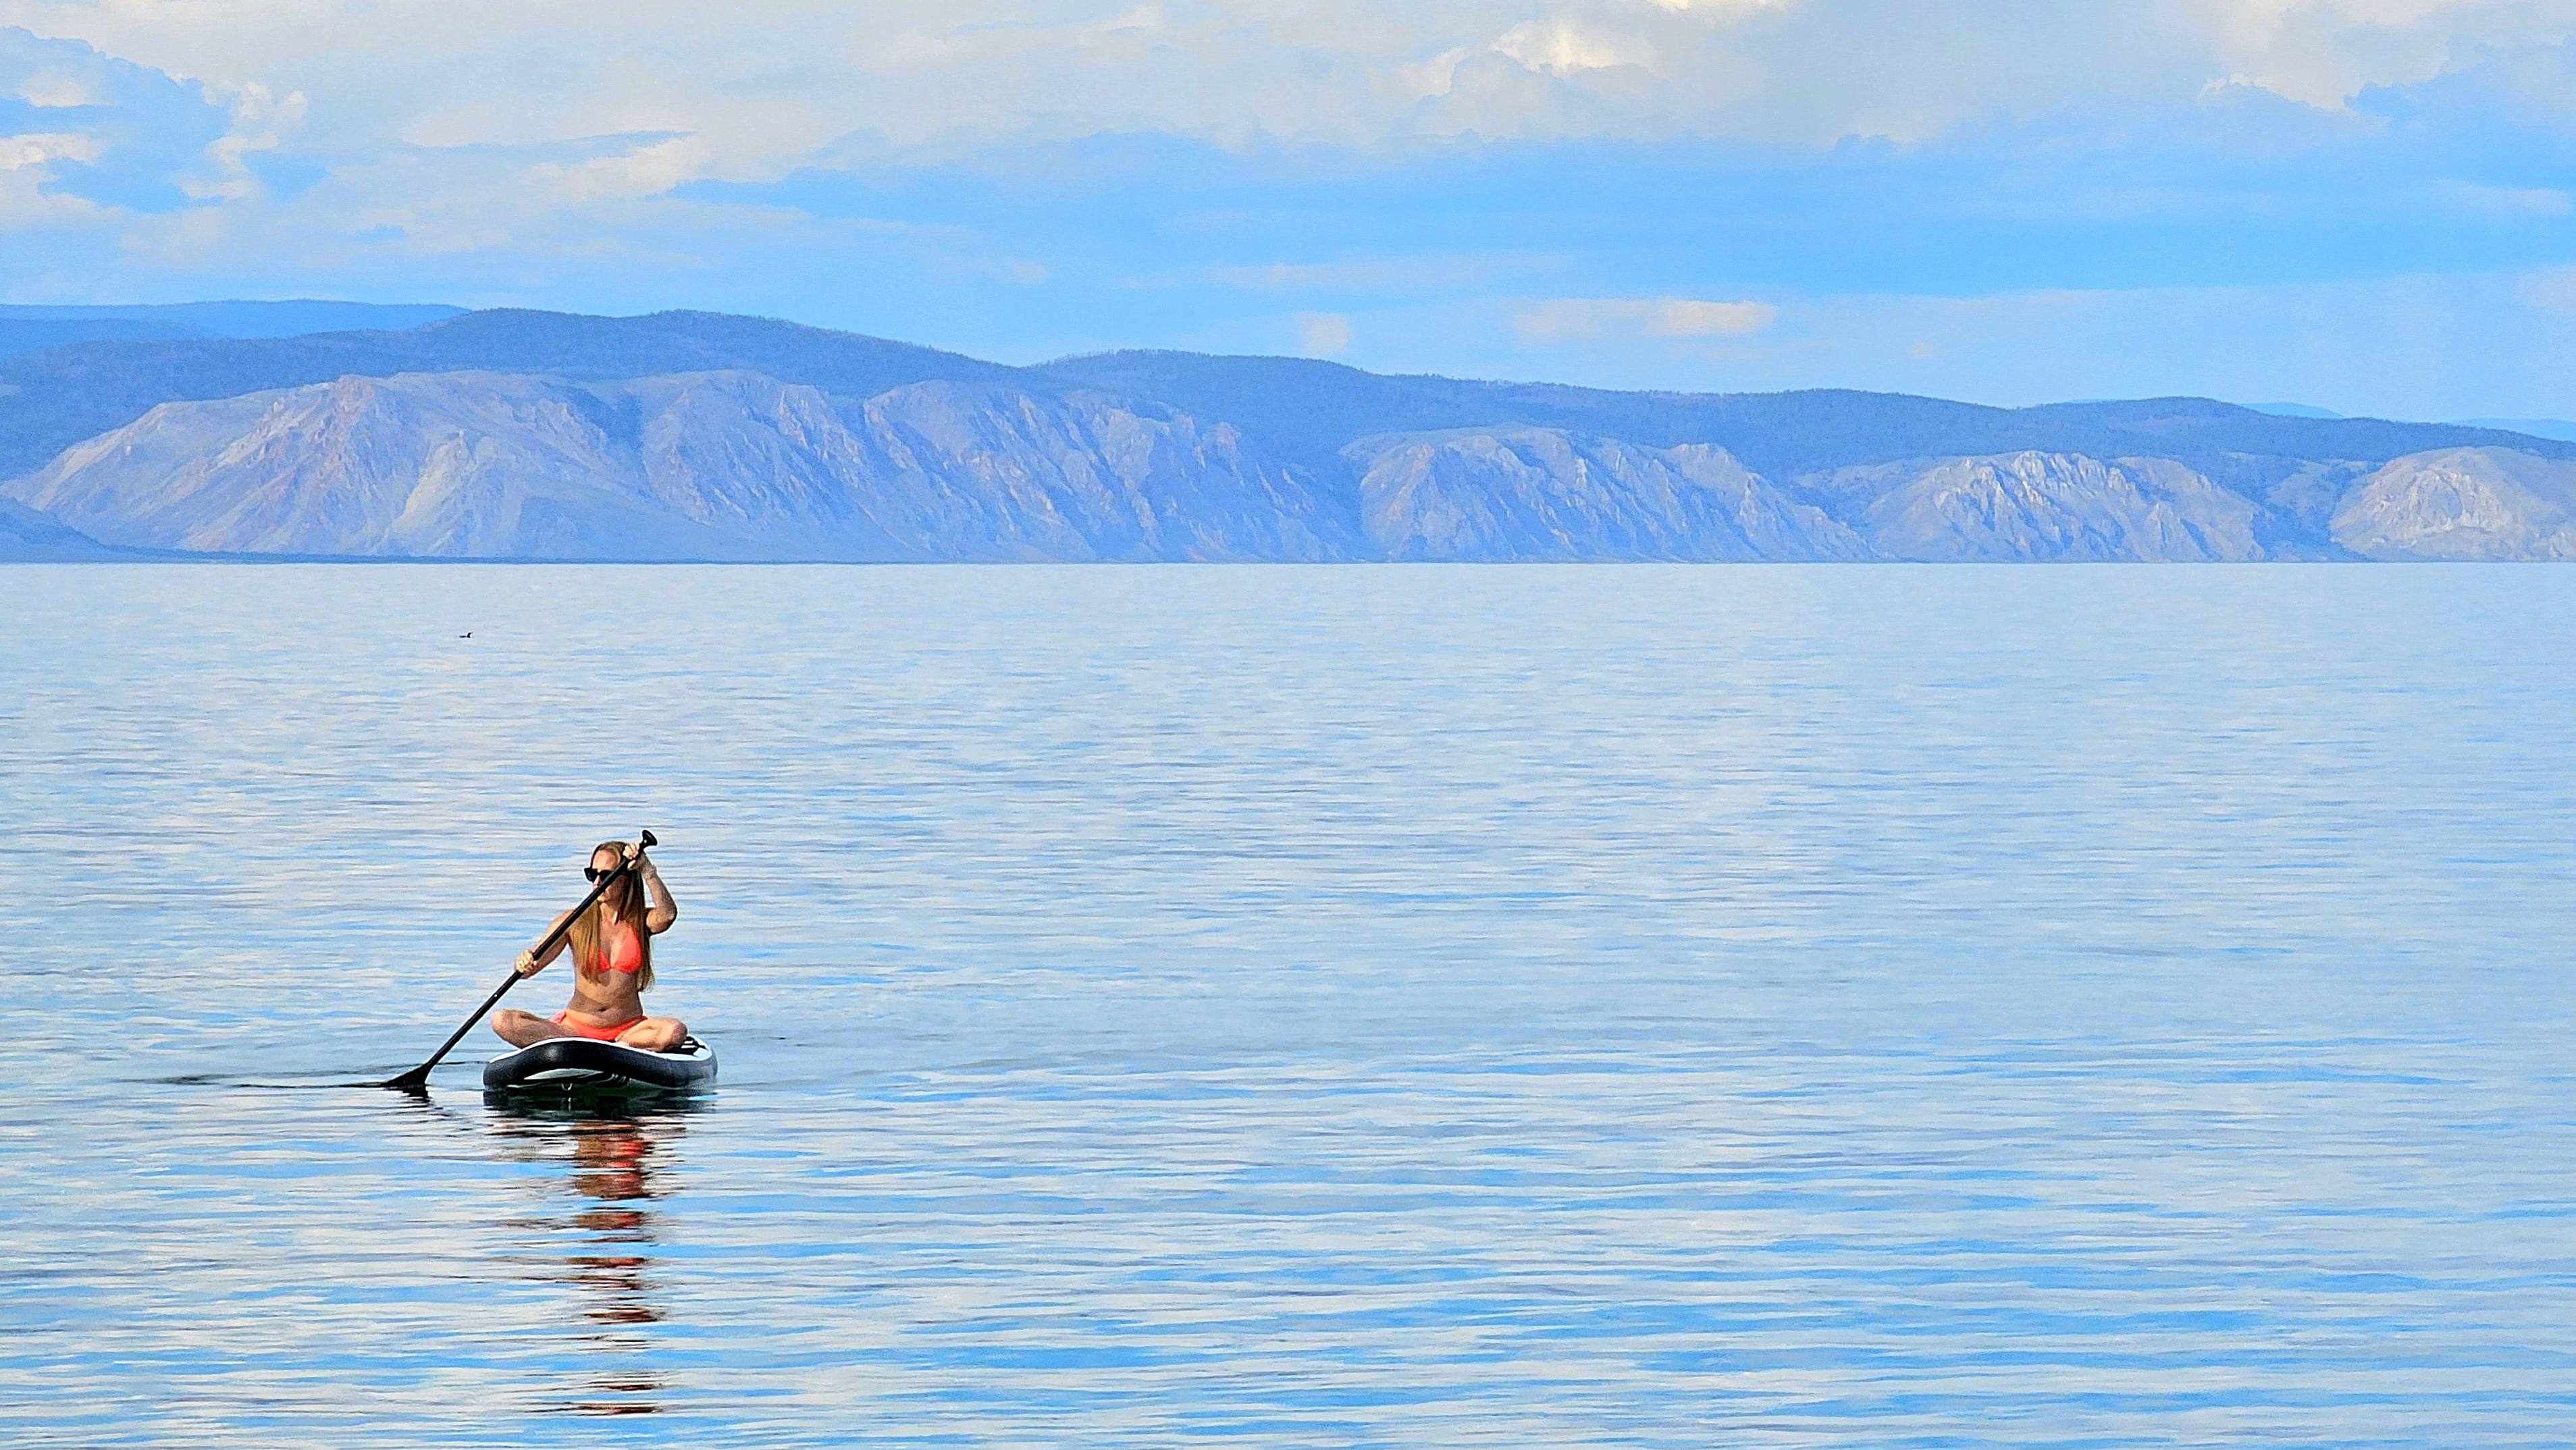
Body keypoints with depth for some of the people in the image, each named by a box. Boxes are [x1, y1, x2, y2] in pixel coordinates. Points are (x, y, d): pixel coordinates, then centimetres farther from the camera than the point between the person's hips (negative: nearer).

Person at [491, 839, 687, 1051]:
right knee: (502, 1021, -24)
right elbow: (534, 961, -8)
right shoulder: (575, 922, 2)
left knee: (674, 1031, -33)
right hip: (575, 1027, 1)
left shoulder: (641, 922, 4)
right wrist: (526, 965, -31)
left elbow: (668, 914, -19)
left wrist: (647, 870, -26)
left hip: (628, 1029, -1)